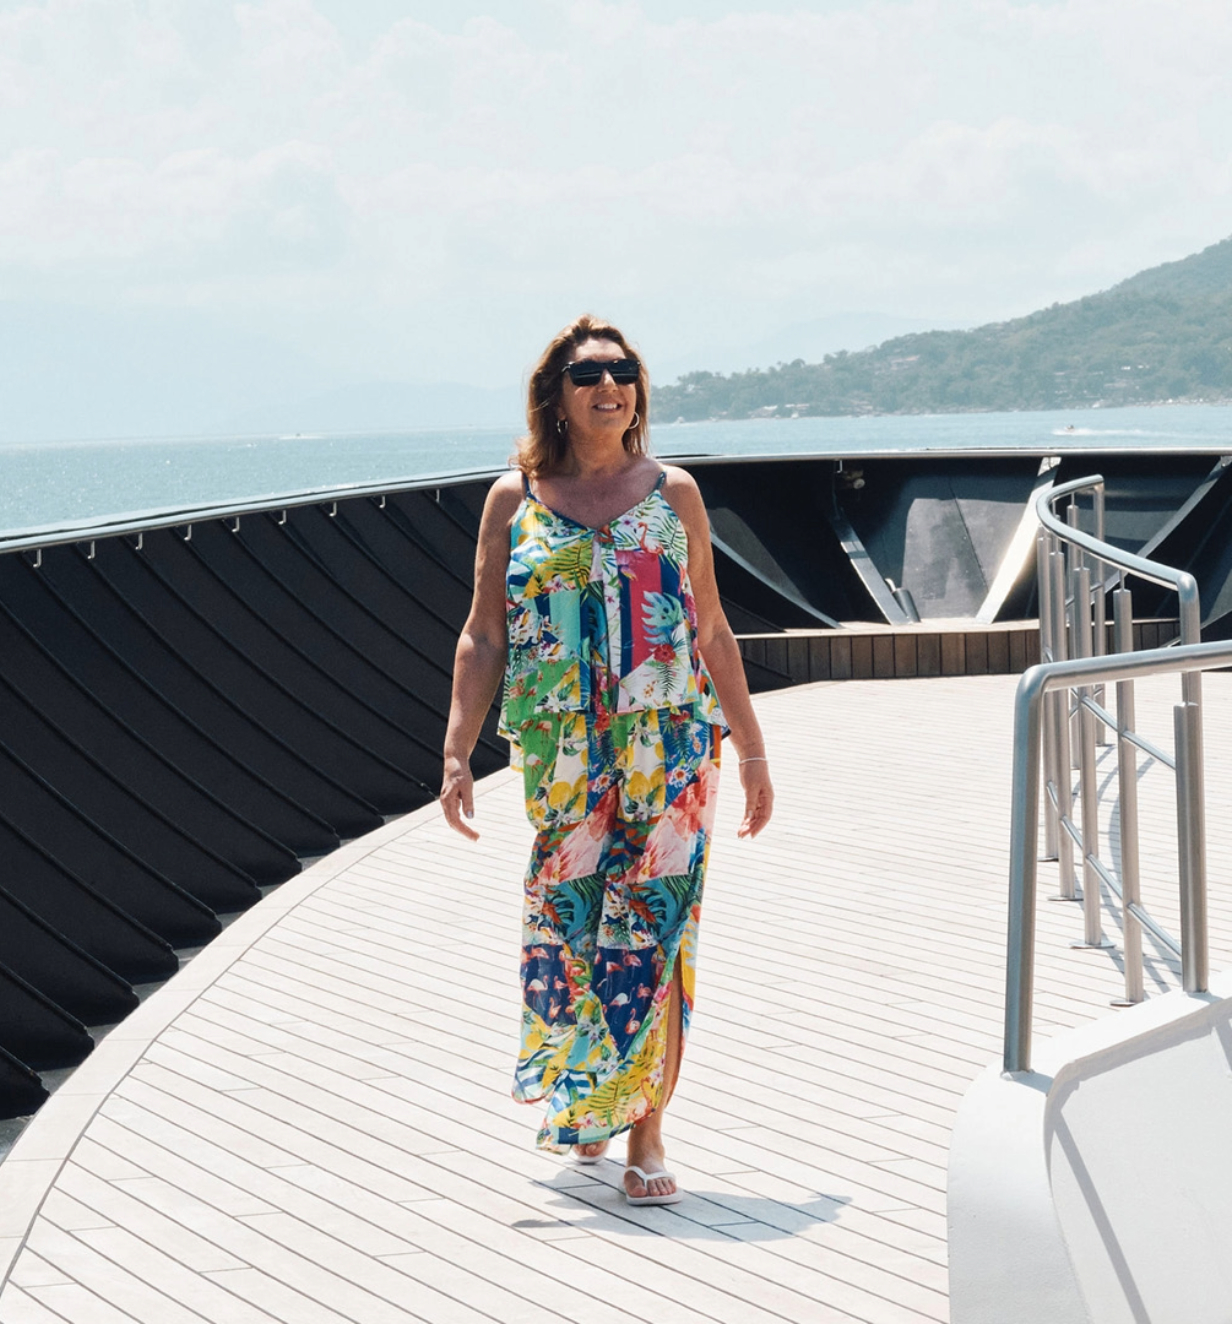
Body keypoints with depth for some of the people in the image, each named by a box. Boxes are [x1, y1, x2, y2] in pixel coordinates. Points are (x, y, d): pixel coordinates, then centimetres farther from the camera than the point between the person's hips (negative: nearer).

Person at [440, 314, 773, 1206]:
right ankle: (579, 1100, 29)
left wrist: (751, 748, 11)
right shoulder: (515, 500, 5)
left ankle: (646, 1133, 4)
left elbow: (712, 631, 11)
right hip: (562, 752, 0)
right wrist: (458, 753, -5)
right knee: (568, 921, 5)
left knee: (654, 930, -4)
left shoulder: (672, 492, 7)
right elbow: (484, 638, 4)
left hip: (672, 746, 0)